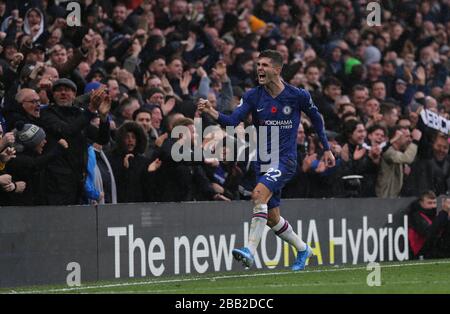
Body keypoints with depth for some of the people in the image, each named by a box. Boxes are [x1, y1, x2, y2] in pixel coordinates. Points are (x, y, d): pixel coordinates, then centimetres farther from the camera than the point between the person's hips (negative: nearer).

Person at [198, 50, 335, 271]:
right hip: (262, 160, 5)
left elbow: (316, 118, 11)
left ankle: (250, 250, -31)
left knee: (259, 194, -29)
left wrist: (327, 149, 16)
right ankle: (303, 249, 35)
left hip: (285, 159, -5)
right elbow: (232, 121, -12)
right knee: (272, 217, 11)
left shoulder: (298, 96, -6)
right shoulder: (253, 96, -1)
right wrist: (212, 113, -31)